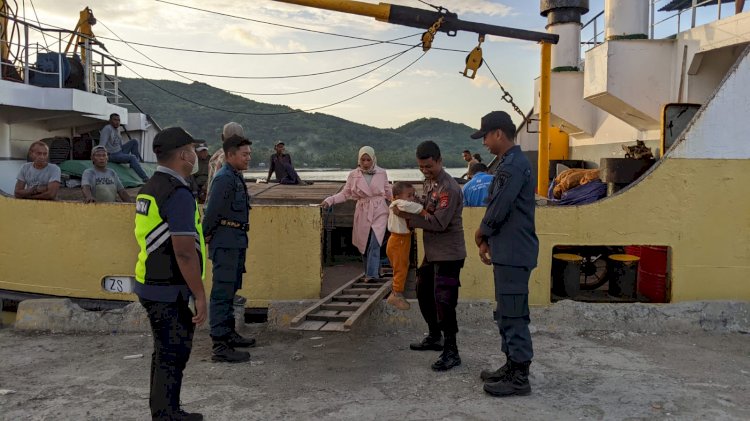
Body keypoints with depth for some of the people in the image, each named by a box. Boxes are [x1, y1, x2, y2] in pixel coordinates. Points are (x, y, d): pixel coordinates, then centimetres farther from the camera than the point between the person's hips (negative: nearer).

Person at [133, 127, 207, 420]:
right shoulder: (178, 193, -20)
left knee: (165, 354, 20)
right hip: (170, 292, -10)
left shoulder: (150, 188, 11)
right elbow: (184, 252, -24)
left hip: (150, 285, 10)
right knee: (172, 357, 1)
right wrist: (200, 295, -18)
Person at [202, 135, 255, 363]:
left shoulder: (236, 177, 14)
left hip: (236, 243, 10)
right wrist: (203, 237, -10)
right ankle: (220, 346, -3)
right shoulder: (224, 178, -17)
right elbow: (212, 212, -19)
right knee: (222, 292, -7)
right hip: (226, 243, -10)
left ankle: (229, 333, 32)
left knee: (230, 291, 19)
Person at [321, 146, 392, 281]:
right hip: (363, 213, 2)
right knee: (365, 245, 7)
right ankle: (373, 272, 24)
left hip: (379, 212, -1)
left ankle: (371, 274, -17)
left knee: (374, 244, -17)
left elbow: (388, 193, 14)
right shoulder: (353, 175, 0)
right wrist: (329, 200, -12)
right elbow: (345, 194, 1)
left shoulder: (382, 173, 1)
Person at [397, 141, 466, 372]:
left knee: (443, 301, -8)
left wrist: (409, 217, -20)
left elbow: (439, 223, -24)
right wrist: (411, 207, -3)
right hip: (432, 251, 10)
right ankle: (435, 337, 36)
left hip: (448, 253, -10)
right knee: (424, 293, 19)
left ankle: (451, 352, 3)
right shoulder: (429, 182, 10)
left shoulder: (449, 188, -20)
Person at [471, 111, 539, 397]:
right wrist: (487, 241, 12)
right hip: (506, 252, 10)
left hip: (514, 254, -10)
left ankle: (520, 377, 5)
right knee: (506, 314, 17)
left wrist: (481, 234, -1)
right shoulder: (508, 164, 16)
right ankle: (511, 366, 27)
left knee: (514, 315, -3)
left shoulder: (514, 165, -17)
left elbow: (499, 210, -19)